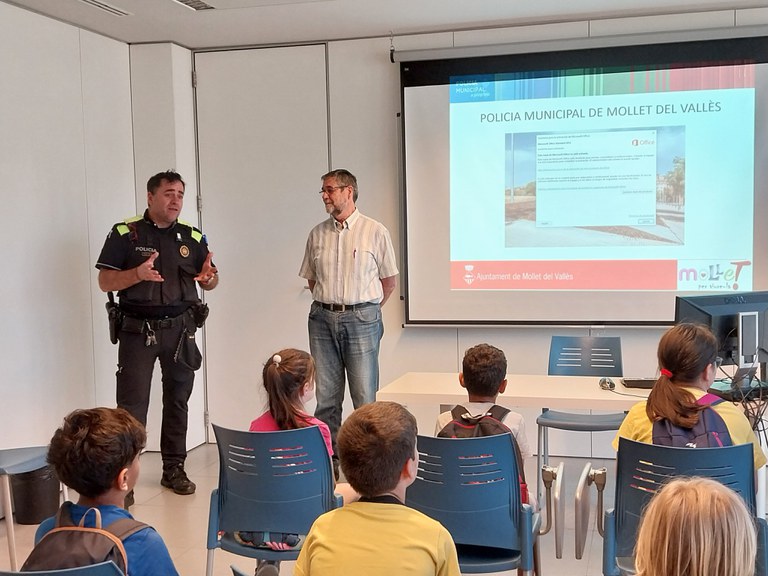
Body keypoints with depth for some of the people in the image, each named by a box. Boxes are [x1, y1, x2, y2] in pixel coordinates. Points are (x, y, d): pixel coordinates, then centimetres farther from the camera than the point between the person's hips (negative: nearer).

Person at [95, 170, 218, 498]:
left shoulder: (193, 237, 9)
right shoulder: (124, 234, -1)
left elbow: (210, 282, 13)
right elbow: (105, 282, -5)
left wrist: (208, 277, -11)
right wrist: (138, 273, -23)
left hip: (180, 329, 3)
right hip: (138, 330, -3)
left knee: (178, 400, 9)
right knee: (132, 403, -4)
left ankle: (174, 468, 21)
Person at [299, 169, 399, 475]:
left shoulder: (375, 232, 0)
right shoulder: (317, 234, 10)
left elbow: (388, 281, 6)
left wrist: (364, 310, 7)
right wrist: (328, 305, 11)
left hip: (361, 319, -3)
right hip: (323, 318, 4)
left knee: (365, 397, -2)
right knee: (325, 396, 6)